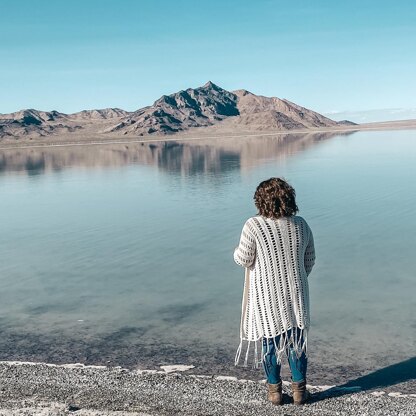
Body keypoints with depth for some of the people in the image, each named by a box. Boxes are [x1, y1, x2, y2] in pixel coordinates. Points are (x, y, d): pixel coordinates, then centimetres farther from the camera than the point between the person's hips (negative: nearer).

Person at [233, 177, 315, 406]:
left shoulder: (253, 226, -18)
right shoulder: (301, 225, -4)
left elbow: (244, 260, -11)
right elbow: (309, 261, 5)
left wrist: (237, 252, 11)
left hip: (266, 296, -3)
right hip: (295, 294, 3)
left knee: (269, 342, 12)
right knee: (296, 341, 16)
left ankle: (274, 390, 24)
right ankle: (299, 390, 25)